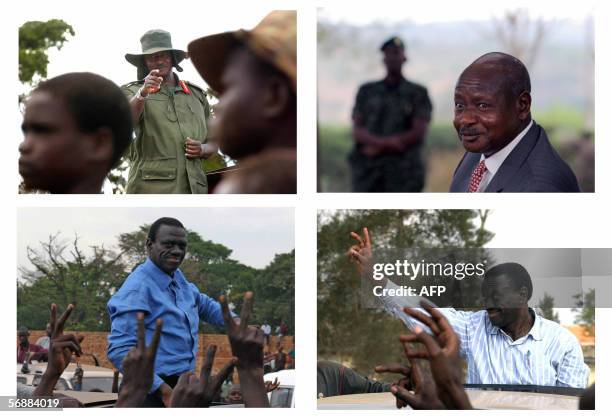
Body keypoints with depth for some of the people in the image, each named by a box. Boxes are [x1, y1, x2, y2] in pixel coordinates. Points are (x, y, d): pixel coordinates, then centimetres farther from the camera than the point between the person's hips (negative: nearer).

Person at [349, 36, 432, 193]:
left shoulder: (418, 93, 8)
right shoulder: (367, 91, 15)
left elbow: (419, 134, -2)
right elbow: (357, 131, 6)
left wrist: (378, 147, -7)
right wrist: (386, 142, -13)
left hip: (403, 168, -2)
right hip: (368, 168, 2)